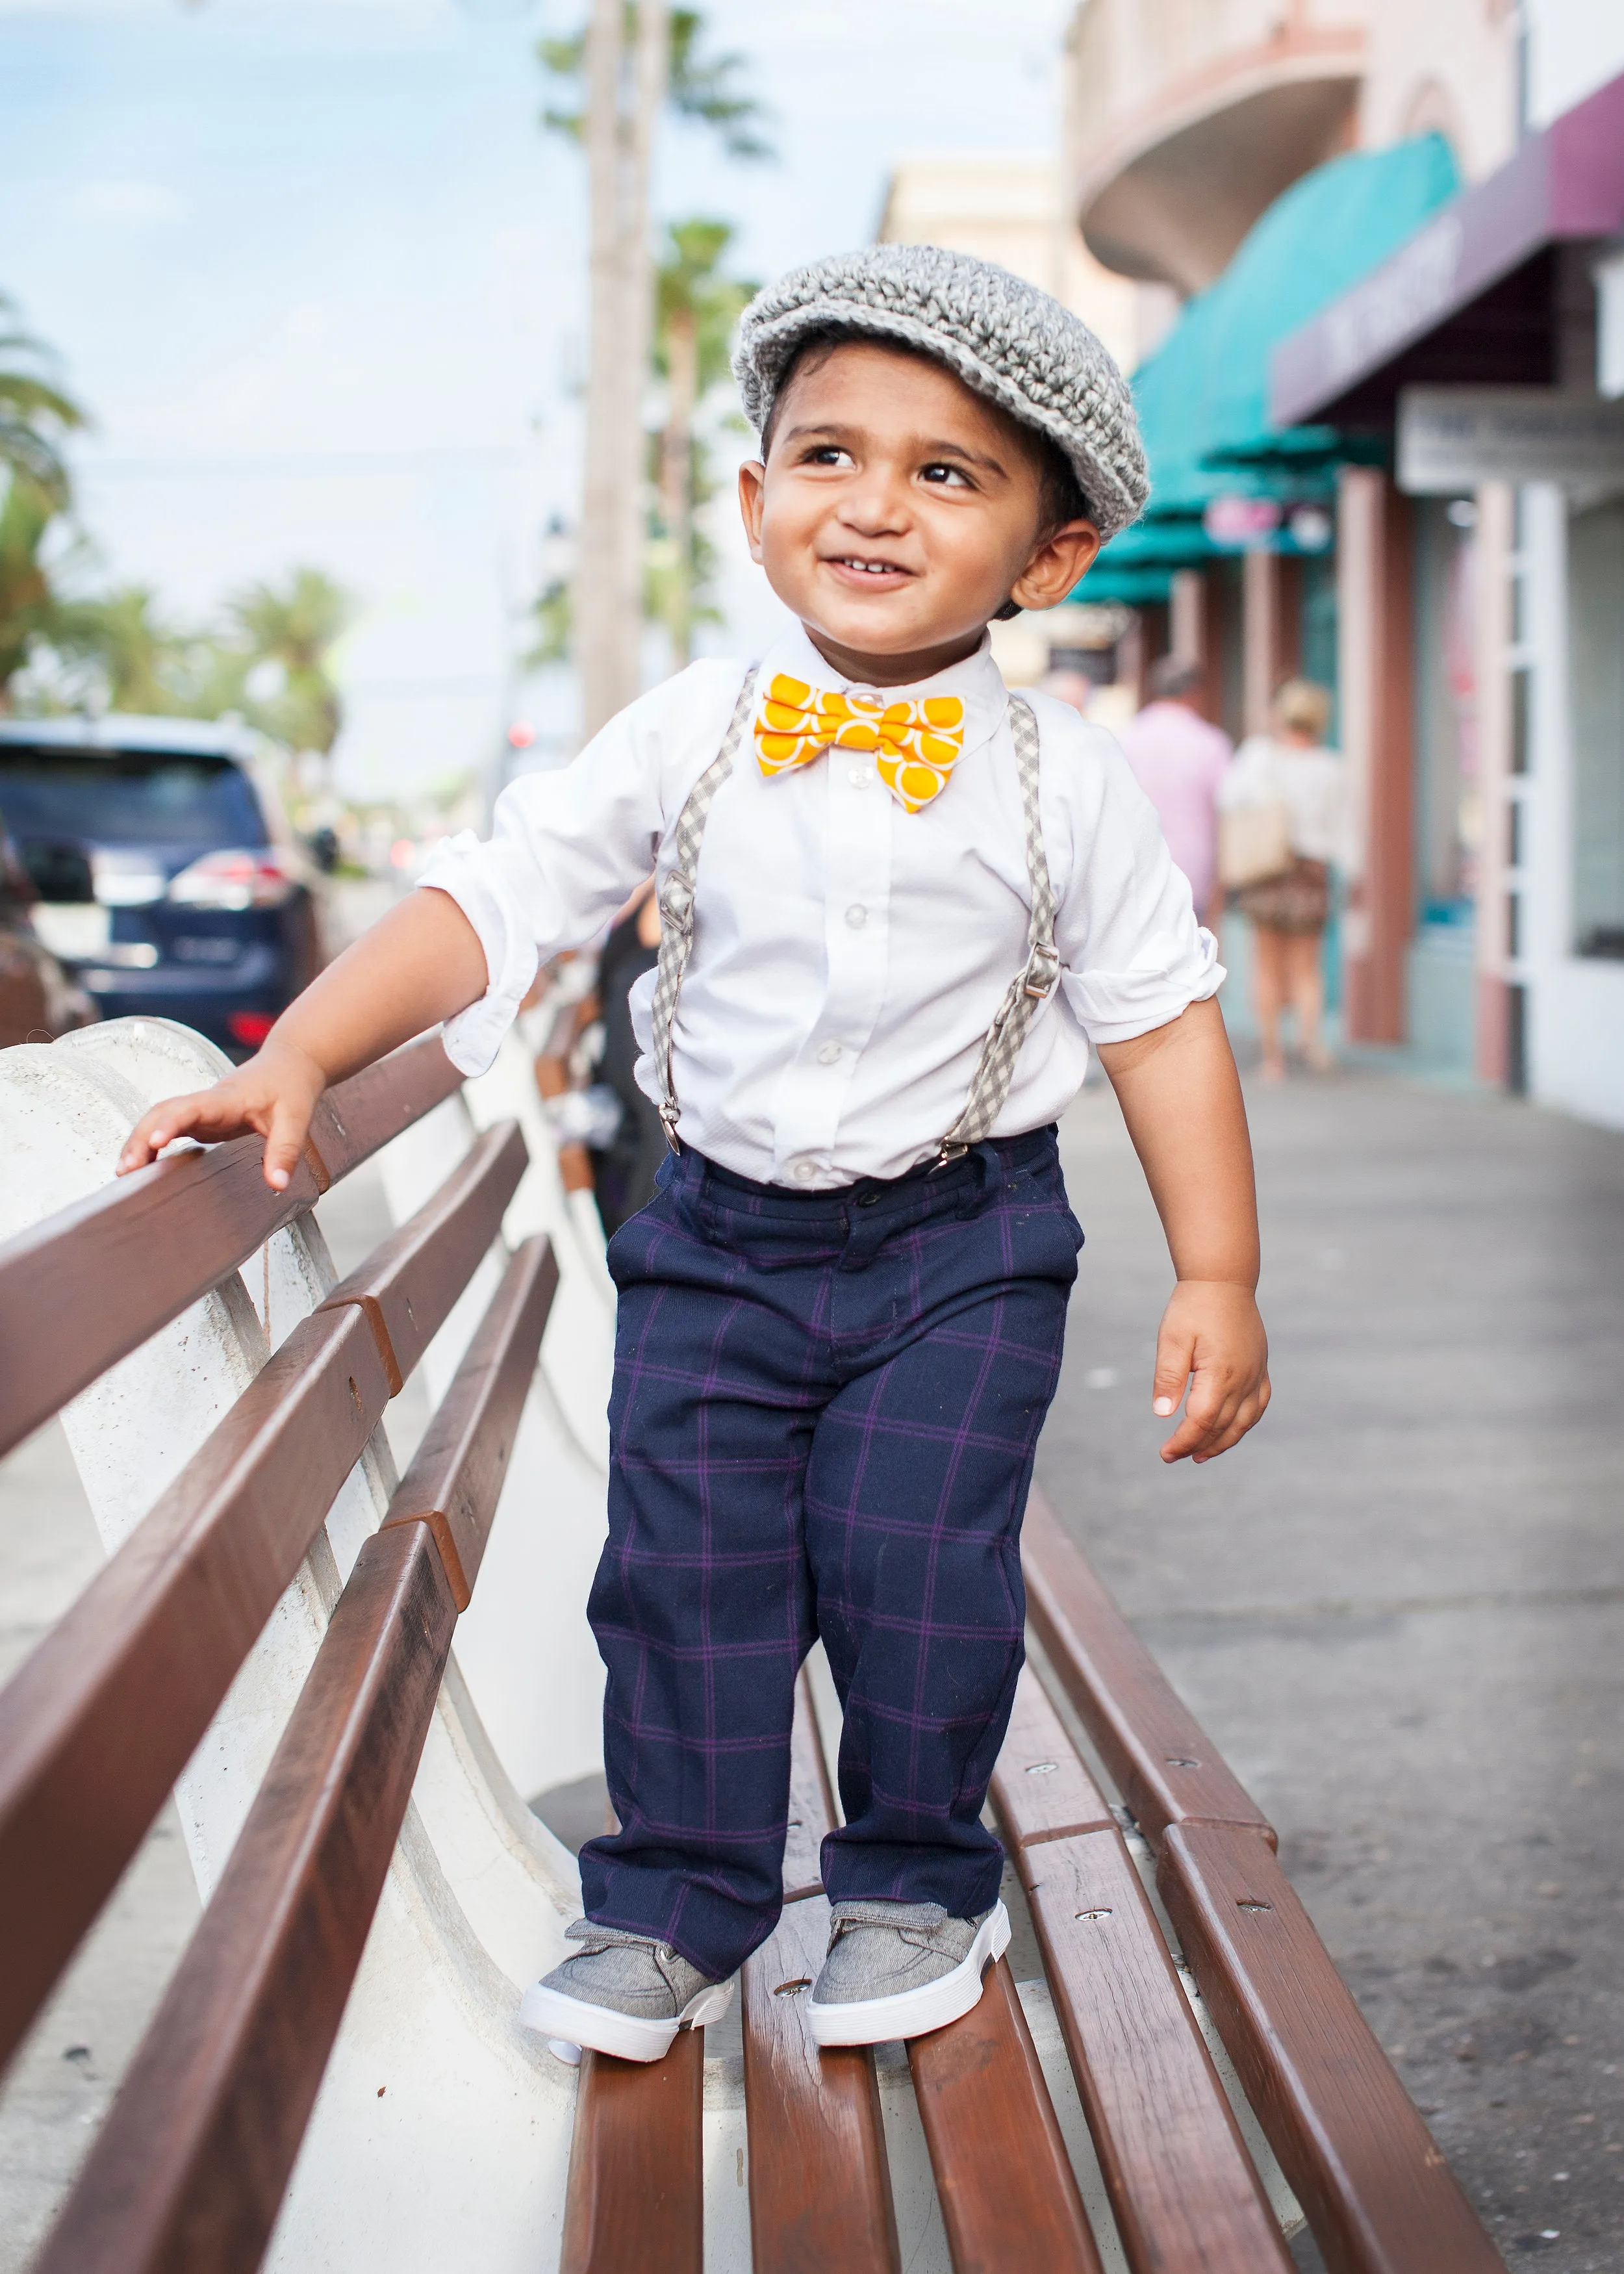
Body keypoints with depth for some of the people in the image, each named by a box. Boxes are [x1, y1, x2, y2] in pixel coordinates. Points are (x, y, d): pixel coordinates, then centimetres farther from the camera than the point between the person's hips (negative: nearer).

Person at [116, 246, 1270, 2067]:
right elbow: (494, 898, -7)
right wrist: (295, 1060, -18)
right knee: (685, 1566, 2)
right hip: (719, 1232, 2)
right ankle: (672, 1910, 22)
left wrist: (1216, 1280, -4)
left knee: (914, 1563, -5)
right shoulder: (690, 736, -6)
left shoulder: (1063, 781, -8)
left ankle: (916, 1883, 22)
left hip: (961, 1244, -1)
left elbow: (1160, 1020, -2)